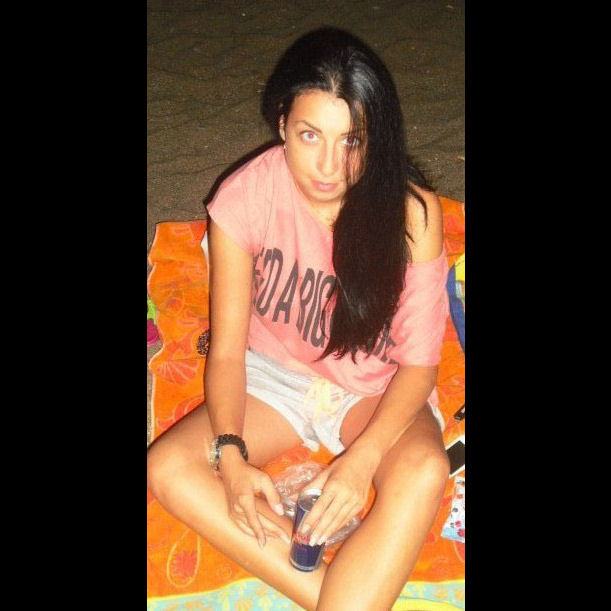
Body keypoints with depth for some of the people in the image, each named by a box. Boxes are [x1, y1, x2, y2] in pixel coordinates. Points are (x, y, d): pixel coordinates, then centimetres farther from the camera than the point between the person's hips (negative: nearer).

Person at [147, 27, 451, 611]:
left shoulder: (411, 211, -22)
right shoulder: (243, 199, -18)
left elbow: (419, 360, -18)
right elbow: (227, 348, -14)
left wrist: (361, 459, -33)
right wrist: (231, 457, -29)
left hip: (376, 386, -2)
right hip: (275, 374, 2)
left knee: (422, 472, -35)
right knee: (165, 466, -22)